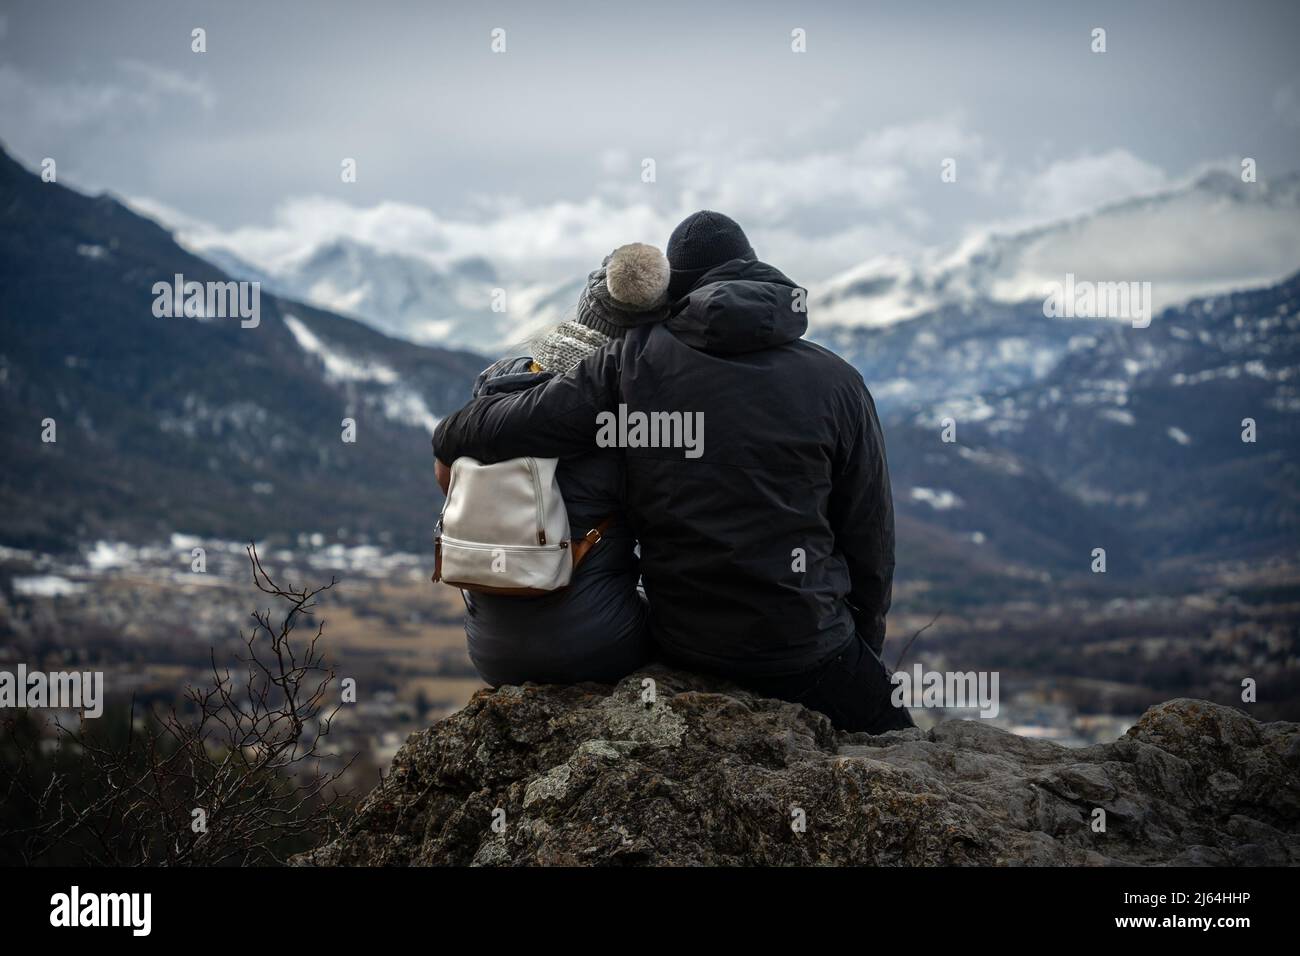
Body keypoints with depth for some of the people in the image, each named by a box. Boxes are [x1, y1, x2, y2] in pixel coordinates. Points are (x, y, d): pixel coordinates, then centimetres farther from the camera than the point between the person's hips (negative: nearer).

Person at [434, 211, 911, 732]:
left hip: (680, 640, 3)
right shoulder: (837, 381, -4)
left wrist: (450, 436, 15)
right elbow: (870, 537, 1)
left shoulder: (633, 360, -5)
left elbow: (512, 424, -8)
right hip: (804, 648, -2)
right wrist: (866, 639, 16)